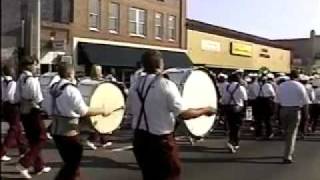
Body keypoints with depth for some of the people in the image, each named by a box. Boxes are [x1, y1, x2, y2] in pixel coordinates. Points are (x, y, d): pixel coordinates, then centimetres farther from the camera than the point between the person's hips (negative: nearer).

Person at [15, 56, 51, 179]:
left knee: (32, 140, 15)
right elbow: (38, 99, -20)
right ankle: (24, 164, -6)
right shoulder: (32, 80, -18)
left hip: (23, 112, 8)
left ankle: (39, 166, 24)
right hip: (33, 112, -8)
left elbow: (17, 98, 11)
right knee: (41, 139, 3)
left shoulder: (20, 79, 8)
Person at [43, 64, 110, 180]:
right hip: (69, 132, -8)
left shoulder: (53, 88, 6)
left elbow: (48, 109, 11)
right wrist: (102, 111, -9)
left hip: (56, 130, 8)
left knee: (69, 162, 21)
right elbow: (84, 111, -19)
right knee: (73, 163, 5)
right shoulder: (71, 90, -17)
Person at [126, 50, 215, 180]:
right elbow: (183, 114, -19)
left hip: (139, 139, 6)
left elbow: (131, 115, 9)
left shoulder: (135, 86, 2)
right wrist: (204, 111, -4)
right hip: (161, 140, -6)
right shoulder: (166, 85, -15)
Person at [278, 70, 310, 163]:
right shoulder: (300, 86, -6)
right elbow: (305, 102, -4)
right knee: (292, 134, 1)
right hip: (295, 110, -4)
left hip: (283, 110, 4)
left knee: (286, 132, 18)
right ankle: (287, 156, -2)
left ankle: (290, 152, 30)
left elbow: (277, 101, 4)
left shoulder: (281, 85, 4)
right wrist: (306, 113, 8)